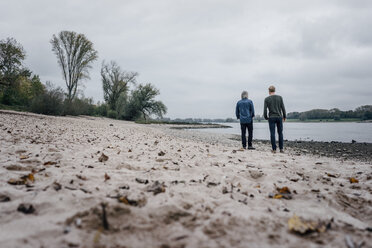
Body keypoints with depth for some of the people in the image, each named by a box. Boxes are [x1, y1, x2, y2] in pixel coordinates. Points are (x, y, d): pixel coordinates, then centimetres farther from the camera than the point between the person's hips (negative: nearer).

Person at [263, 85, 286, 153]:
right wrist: (284, 116, 10)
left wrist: (266, 117, 10)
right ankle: (281, 148, 8)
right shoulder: (280, 97, 3)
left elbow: (265, 109, -4)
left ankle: (274, 149, 0)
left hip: (271, 118, -1)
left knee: (272, 134, 1)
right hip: (279, 117, 2)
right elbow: (283, 108, 1)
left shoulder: (267, 99, -1)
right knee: (280, 133, 8)